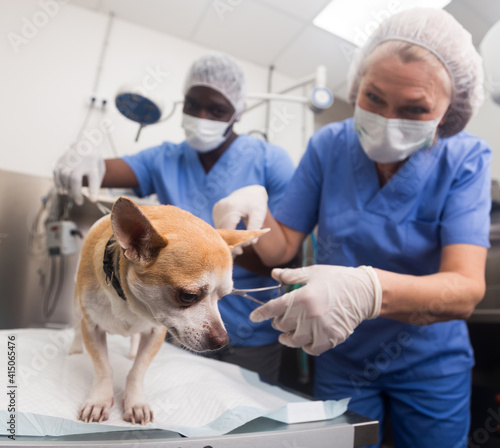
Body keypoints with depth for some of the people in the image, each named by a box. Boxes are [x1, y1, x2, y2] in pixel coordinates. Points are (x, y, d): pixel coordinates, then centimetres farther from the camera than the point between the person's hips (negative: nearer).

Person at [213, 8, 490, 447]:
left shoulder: (465, 159, -17)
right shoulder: (329, 146, -11)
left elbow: (466, 288, -29)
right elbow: (283, 246, -8)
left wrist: (369, 291, -49)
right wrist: (255, 214, -30)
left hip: (431, 366, 0)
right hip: (341, 359, 1)